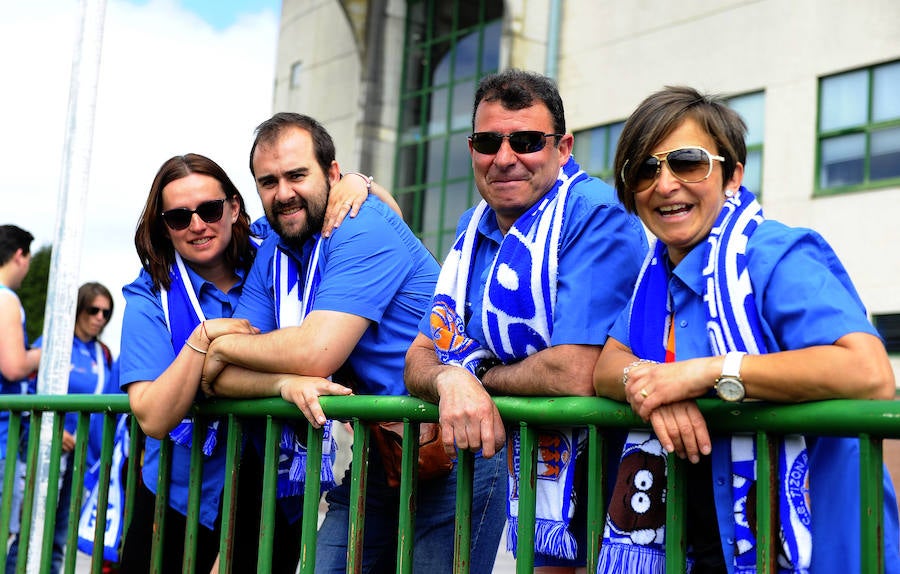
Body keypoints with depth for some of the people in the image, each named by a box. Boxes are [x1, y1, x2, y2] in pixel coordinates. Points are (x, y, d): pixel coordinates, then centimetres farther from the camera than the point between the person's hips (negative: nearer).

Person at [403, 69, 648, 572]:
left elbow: (574, 375, -30)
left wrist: (477, 372, -12)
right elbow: (420, 358, 4)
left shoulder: (594, 215, -21)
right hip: (537, 472, 7)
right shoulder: (474, 229, 5)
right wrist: (451, 380, -20)